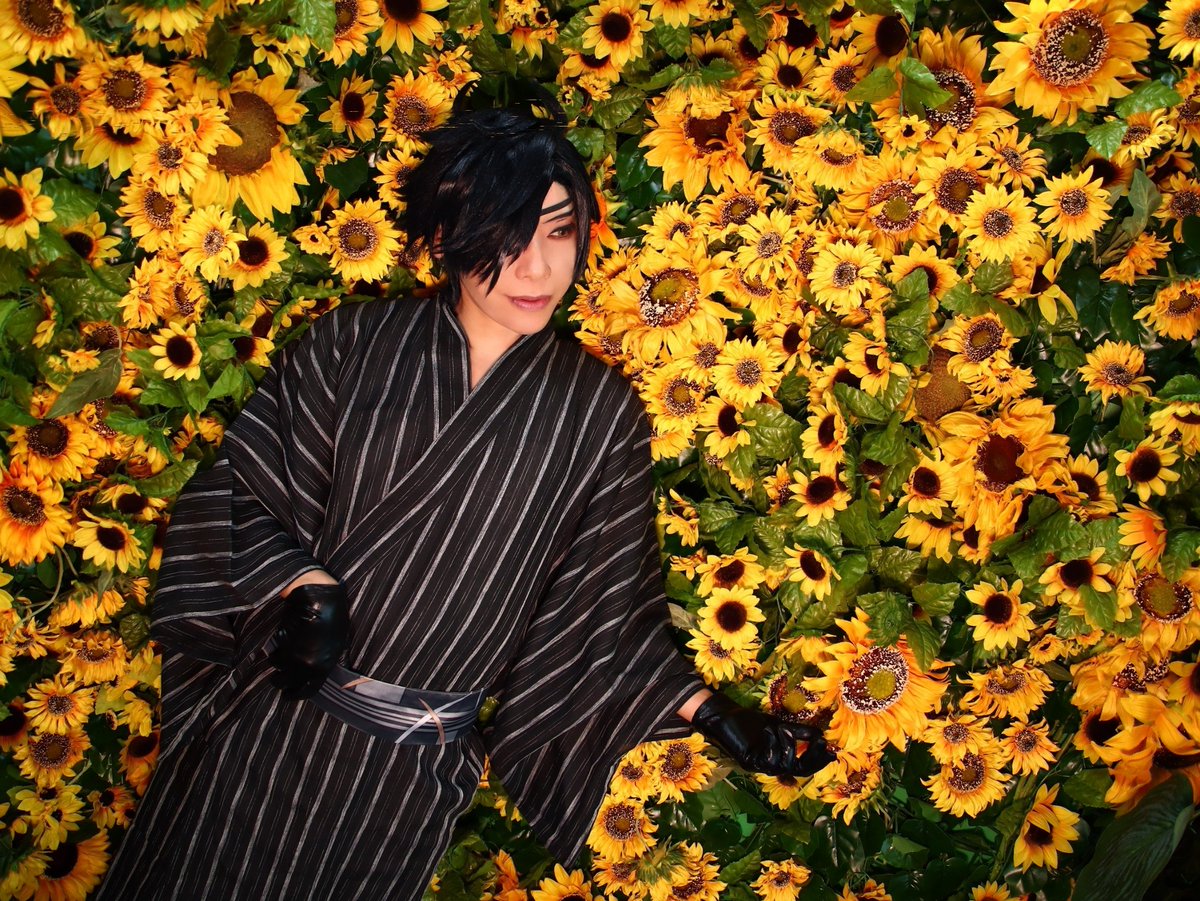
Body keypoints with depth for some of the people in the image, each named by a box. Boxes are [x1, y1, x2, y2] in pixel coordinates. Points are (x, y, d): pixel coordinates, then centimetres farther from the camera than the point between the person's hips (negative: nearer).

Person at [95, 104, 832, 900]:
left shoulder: (599, 410, -4)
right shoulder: (353, 345, -4)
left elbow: (604, 600, 0)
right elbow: (238, 493, -1)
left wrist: (714, 715, -7)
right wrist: (303, 586, -18)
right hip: (267, 724, 1)